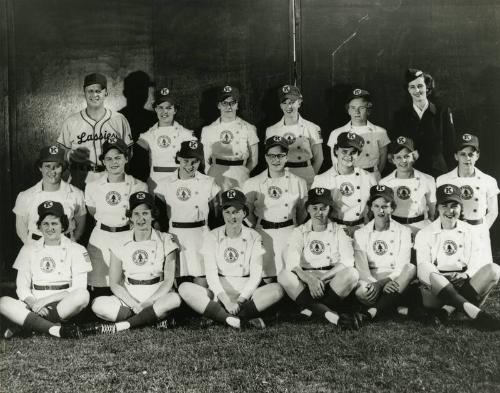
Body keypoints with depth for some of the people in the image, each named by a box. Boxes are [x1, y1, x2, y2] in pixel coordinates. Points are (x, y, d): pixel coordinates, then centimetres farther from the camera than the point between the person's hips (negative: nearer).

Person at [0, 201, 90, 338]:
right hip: (35, 304, 2)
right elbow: (22, 287, 6)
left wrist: (46, 300, -14)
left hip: (65, 306, -2)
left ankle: (27, 324, -23)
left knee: (83, 295, -33)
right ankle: (53, 329, -35)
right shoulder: (28, 249, 11)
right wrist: (33, 303, -15)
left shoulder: (76, 250, 4)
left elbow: (78, 289, -5)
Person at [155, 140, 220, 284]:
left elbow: (216, 212, 9)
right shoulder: (165, 184, 3)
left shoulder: (208, 182, 3)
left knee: (201, 281, -3)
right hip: (174, 235, 0)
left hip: (200, 235, 0)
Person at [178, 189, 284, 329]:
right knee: (185, 288, -26)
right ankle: (244, 320, -34)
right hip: (218, 294, 0)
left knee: (277, 289, -26)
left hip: (245, 295, 0)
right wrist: (226, 300, -23)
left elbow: (256, 275, -4)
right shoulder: (212, 237, 3)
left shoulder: (254, 237, 4)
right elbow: (211, 274, -8)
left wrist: (240, 299, -20)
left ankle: (229, 319, -29)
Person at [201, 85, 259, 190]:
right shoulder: (208, 130, 9)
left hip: (240, 181, -1)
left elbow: (253, 161, 7)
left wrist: (242, 174, -4)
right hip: (215, 180, 1)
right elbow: (205, 161, 10)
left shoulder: (248, 129, 5)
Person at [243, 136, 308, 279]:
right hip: (264, 234, -1)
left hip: (290, 234, 1)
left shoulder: (299, 182, 5)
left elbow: (302, 212, 11)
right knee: (267, 280, 0)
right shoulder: (252, 184, 2)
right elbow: (248, 213, 6)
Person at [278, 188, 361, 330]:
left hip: (333, 281, 0)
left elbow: (347, 261, -5)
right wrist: (310, 279, -27)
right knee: (284, 275, -29)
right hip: (305, 281, 0)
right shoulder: (299, 232, 10)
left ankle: (312, 309, -24)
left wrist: (322, 277, -19)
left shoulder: (338, 231, 11)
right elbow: (291, 262, -8)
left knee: (351, 273, -28)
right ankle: (332, 316, -37)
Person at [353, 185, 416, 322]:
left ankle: (371, 312, -39)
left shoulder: (403, 232, 9)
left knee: (411, 268, -34)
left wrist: (380, 283, -21)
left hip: (395, 280, 1)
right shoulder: (360, 233, 10)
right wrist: (374, 283, -26)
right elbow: (361, 267, -4)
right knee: (360, 292, -36)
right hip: (371, 280, -1)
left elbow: (402, 267, -4)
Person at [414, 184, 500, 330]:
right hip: (434, 289, -2)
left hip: (466, 286, 3)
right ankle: (474, 312, -48)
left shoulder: (470, 232, 15)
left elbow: (475, 264, 7)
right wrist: (440, 280, -22)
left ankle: (450, 308, -32)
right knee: (433, 276, -37)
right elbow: (423, 268, -2)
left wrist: (466, 276, -17)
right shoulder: (424, 234, 8)